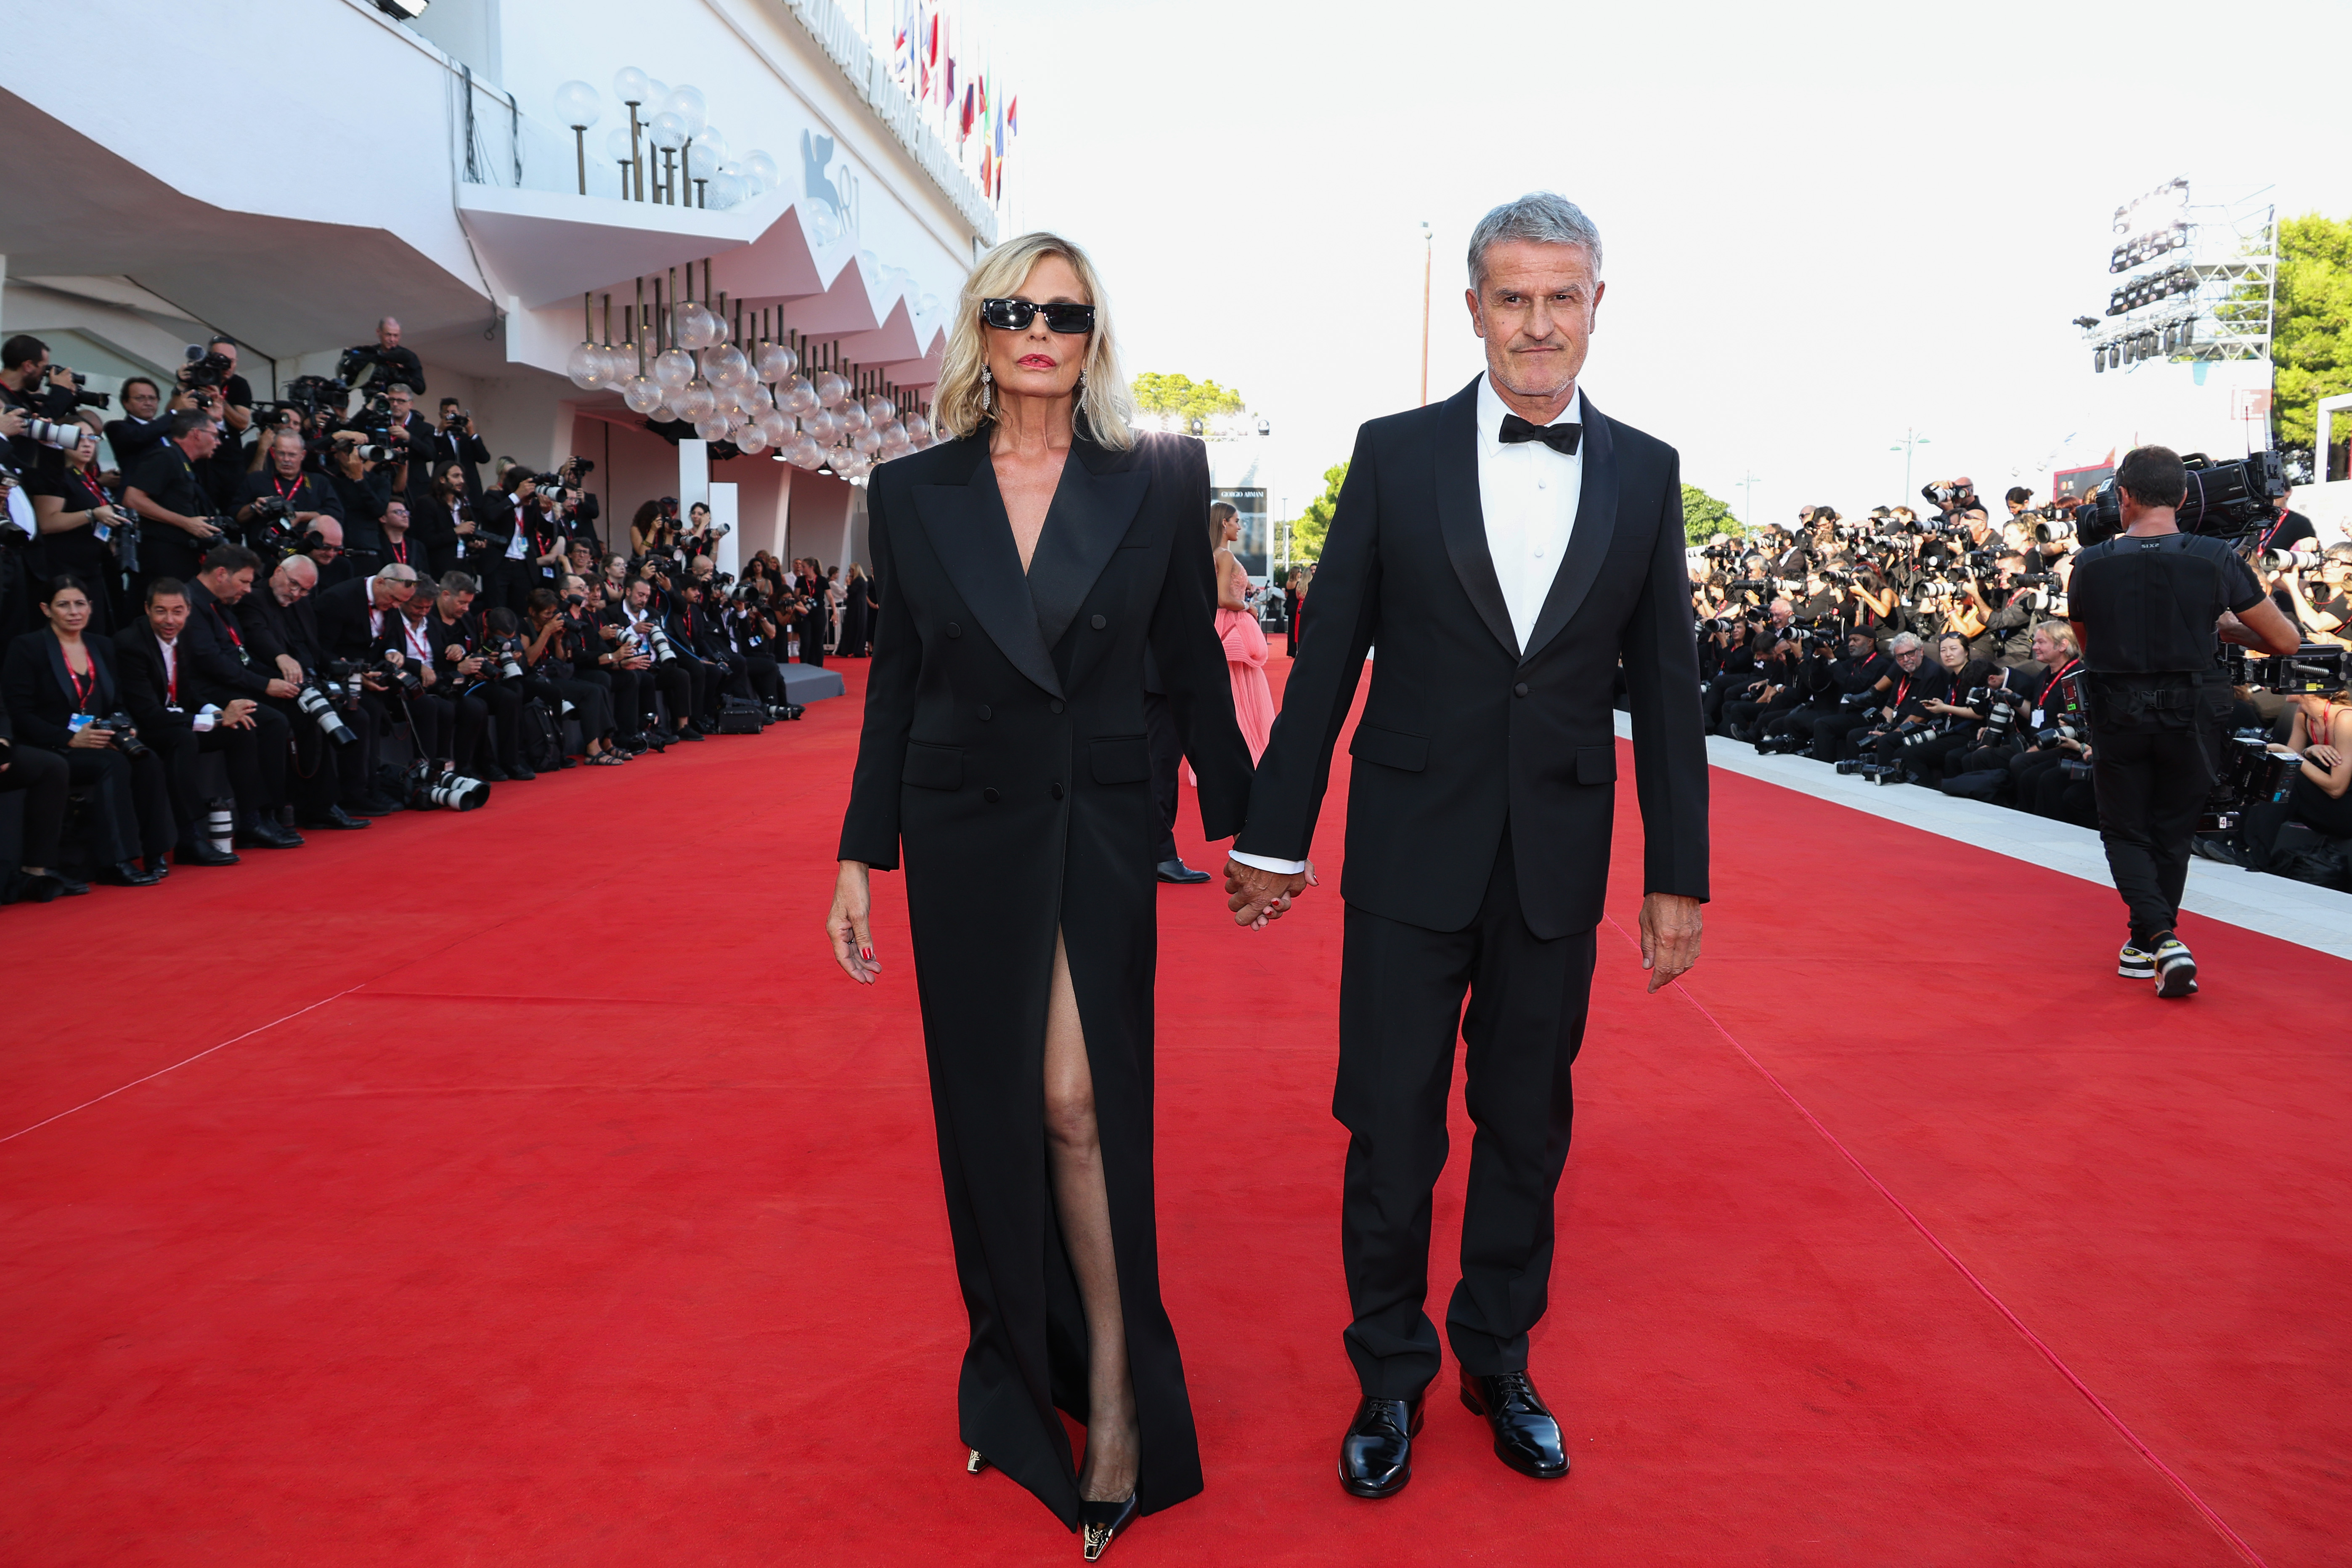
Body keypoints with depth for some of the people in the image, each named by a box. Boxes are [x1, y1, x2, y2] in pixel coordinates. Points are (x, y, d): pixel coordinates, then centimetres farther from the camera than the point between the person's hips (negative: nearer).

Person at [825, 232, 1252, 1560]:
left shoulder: (1160, 482, -1)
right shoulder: (914, 493, 3)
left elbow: (1193, 664, 4)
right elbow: (896, 684, 6)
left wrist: (1240, 820, 6)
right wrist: (861, 855, 5)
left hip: (1102, 835, -2)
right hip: (965, 837, 2)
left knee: (1080, 1102, -7)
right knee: (990, 1112, 10)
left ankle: (1114, 1394, 11)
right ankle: (1021, 1367, 31)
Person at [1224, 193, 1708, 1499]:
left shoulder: (1645, 473, 4)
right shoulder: (1396, 454, -2)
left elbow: (1666, 690, 5)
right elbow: (1326, 658, 0)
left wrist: (1677, 876, 4)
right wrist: (1274, 833, 1)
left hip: (1558, 865, 2)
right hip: (1411, 853, -1)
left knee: (1527, 1125, 15)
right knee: (1389, 1130, 7)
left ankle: (1500, 1359, 36)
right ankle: (1390, 1375, 28)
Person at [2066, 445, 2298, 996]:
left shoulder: (2091, 564, -7)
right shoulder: (2215, 558, -8)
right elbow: (2286, 641, -2)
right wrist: (2223, 627, 13)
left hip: (2118, 716, -1)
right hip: (2190, 715, 1)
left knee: (2124, 832, 12)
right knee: (2172, 832, 17)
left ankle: (2161, 938, -9)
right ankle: (2145, 946, 25)